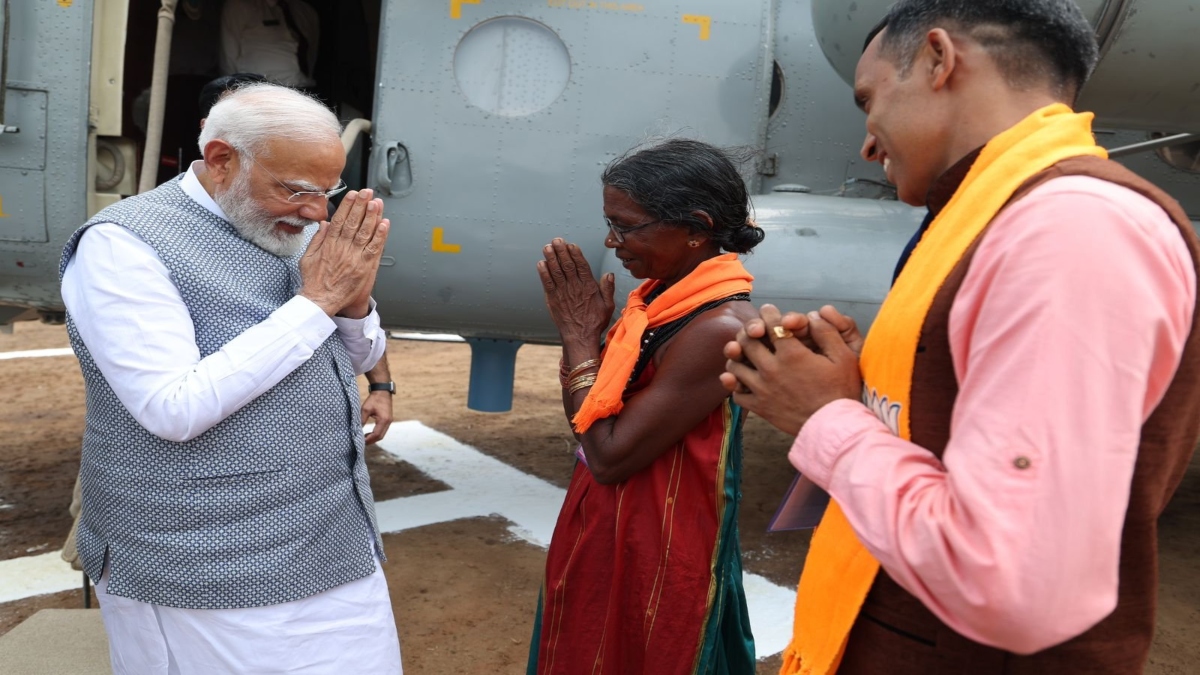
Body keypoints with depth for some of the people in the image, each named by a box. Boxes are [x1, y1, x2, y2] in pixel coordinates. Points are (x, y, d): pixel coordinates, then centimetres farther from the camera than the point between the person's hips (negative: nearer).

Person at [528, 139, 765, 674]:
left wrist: (579, 337, -16)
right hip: (606, 538, 9)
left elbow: (609, 455, -23)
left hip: (654, 558, -8)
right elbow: (590, 422, 7)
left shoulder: (718, 327, -25)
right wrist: (581, 332, -7)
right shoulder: (663, 296, 2)